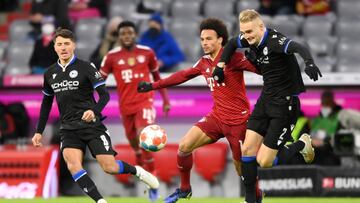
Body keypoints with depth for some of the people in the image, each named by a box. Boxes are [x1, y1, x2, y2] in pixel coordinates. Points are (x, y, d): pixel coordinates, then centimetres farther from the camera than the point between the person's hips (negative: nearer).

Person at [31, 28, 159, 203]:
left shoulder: (85, 68, -4)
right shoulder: (50, 74, 9)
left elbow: (104, 94, -7)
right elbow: (46, 104, 22)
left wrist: (94, 111, -27)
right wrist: (39, 132, 18)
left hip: (91, 124, -3)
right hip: (68, 128, 3)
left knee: (109, 167, -9)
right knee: (72, 164, -23)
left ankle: (137, 171, 23)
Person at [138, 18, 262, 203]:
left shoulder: (232, 58, -13)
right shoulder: (204, 63, 8)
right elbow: (183, 75, 20)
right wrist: (153, 86, 23)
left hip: (237, 119, -6)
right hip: (216, 117, 6)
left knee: (241, 165, -2)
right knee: (184, 146, -3)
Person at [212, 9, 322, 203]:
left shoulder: (274, 41, -24)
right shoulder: (251, 40, 0)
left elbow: (298, 47, -44)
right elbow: (232, 43, 24)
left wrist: (309, 62, -64)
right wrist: (221, 64, 12)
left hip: (285, 104, -8)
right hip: (265, 100, 8)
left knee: (264, 161, -8)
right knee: (248, 149, 1)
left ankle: (301, 145, 17)